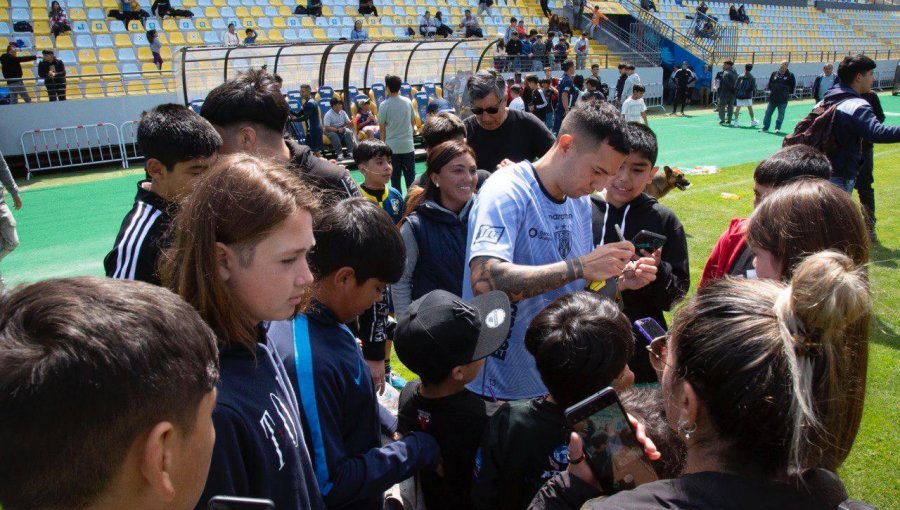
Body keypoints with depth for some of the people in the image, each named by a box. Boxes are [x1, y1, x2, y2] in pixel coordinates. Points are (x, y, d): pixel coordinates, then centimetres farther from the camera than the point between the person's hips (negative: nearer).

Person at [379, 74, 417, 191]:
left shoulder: (384, 105, -10)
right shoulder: (408, 101, 0)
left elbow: (382, 127, -6)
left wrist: (383, 142, 8)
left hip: (392, 146, -2)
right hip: (408, 145, 2)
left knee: (395, 177, 6)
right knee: (410, 175, 9)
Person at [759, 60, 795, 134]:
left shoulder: (790, 75, 0)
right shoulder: (774, 74, 7)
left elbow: (793, 85, 6)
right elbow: (769, 83, 18)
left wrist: (790, 93, 2)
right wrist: (769, 90, 8)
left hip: (783, 100, -3)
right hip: (772, 98, 3)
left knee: (781, 115, 4)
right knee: (768, 113, 3)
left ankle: (778, 128, 13)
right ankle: (765, 128, 9)